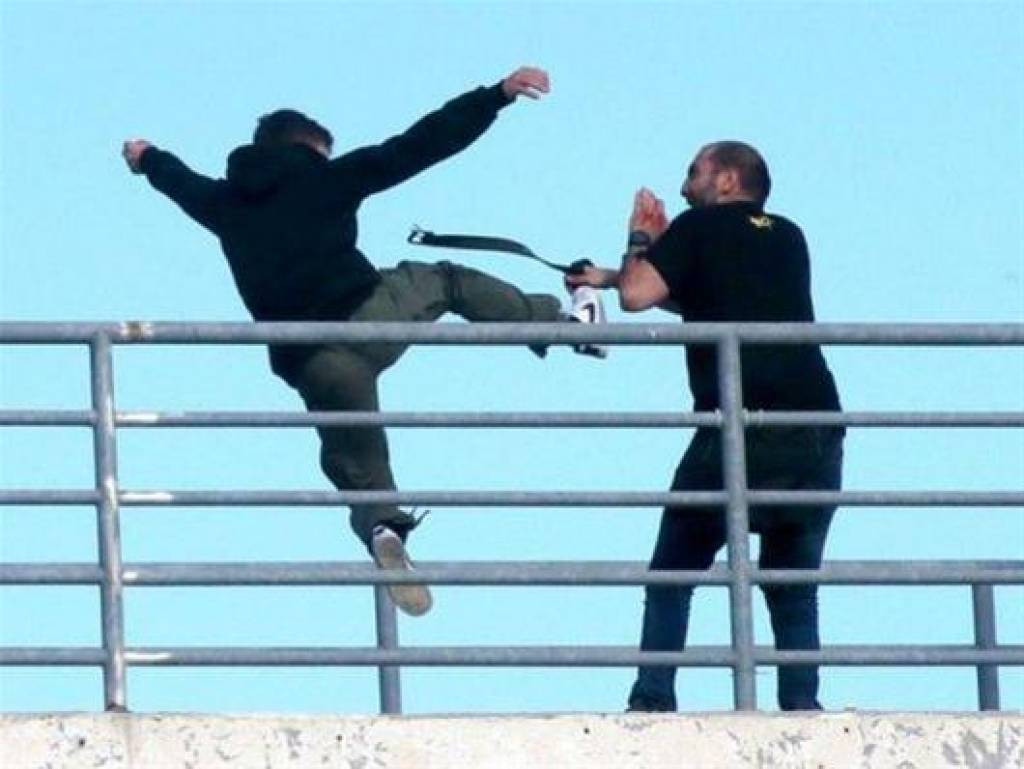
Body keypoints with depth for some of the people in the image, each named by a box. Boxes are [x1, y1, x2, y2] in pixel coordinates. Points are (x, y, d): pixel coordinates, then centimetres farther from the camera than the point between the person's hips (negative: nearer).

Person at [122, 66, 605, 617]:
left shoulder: (226, 202, 20)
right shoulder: (324, 178, 8)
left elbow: (181, 181, 45)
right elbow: (416, 146, 2)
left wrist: (148, 158, 68)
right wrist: (497, 97, 1)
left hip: (306, 360, 3)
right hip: (367, 316, -3)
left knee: (359, 470, 12)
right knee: (446, 281, 25)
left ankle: (383, 530, -18)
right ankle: (559, 320, 27)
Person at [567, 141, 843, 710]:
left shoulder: (701, 227, 7)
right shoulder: (788, 238, 23)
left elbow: (638, 295, -2)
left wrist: (643, 239, 18)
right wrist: (611, 277, 37)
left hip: (739, 433, -4)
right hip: (817, 437, 4)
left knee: (673, 575, 10)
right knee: (793, 586, 14)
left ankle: (654, 701, -1)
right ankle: (802, 703, -2)